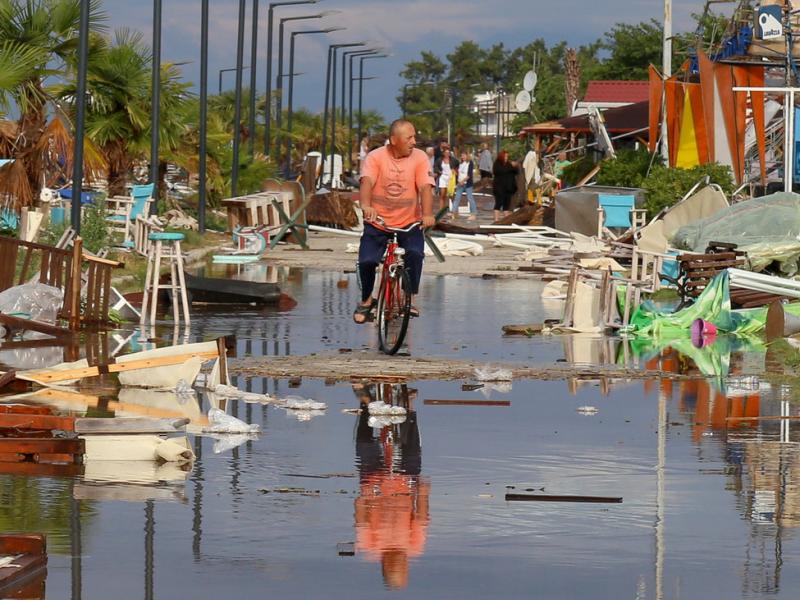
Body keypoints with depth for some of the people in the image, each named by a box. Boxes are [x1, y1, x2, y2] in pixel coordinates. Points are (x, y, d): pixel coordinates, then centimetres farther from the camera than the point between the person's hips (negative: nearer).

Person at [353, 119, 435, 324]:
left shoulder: (419, 158, -3)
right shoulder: (376, 157, -7)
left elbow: (425, 187, -14)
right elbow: (367, 182, -22)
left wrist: (427, 214, -32)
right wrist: (366, 205, -43)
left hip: (409, 223, 0)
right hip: (378, 223, 0)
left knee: (415, 254, -26)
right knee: (366, 260, -16)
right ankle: (366, 300, 11)